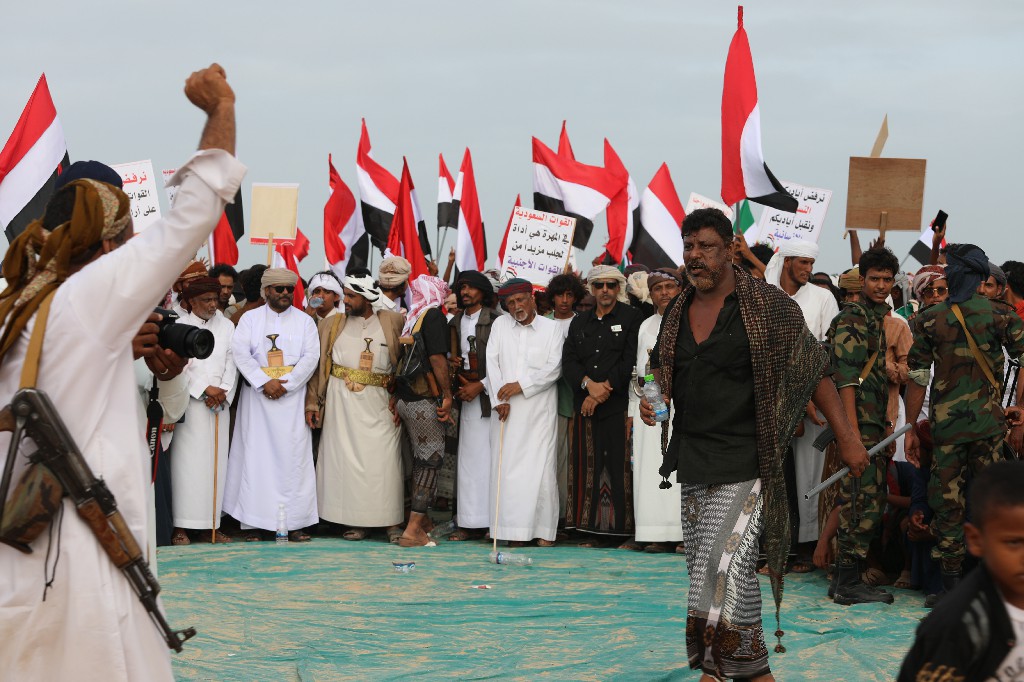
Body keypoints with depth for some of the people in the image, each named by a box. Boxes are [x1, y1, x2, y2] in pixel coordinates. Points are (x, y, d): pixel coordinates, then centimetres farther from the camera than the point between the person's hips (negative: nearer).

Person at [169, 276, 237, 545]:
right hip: (189, 402, -4)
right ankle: (181, 526, -6)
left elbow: (231, 363, 8)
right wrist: (205, 389, -9)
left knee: (216, 461, 1)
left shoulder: (227, 326, 13)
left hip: (219, 403, 4)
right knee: (187, 460, -7)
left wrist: (222, 392, -6)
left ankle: (211, 525, 3)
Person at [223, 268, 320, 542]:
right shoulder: (250, 318, 8)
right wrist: (264, 382, -15)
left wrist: (285, 384, -13)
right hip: (257, 396, 0)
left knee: (293, 456, -3)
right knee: (256, 455, -2)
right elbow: (240, 352, -4)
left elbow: (311, 357, -1)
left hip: (292, 397, 0)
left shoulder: (305, 321, 10)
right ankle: (254, 522, 1)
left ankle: (294, 522, -2)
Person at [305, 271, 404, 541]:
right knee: (345, 459, 0)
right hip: (341, 402, 1)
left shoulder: (392, 322, 4)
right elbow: (318, 365, 8)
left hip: (377, 403, -1)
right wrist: (312, 402, 1)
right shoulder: (332, 324, 9)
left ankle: (391, 522, 2)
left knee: (383, 461, -4)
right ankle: (355, 521, 7)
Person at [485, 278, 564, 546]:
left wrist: (520, 385, -11)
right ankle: (513, 529, 0)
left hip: (540, 410, -2)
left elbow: (554, 368, -2)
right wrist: (500, 398, -6)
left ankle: (544, 529, -3)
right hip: (506, 410, 2)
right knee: (506, 466, -3)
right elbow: (492, 363, 5)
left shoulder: (551, 328, 6)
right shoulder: (499, 325, 12)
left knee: (541, 467, -7)